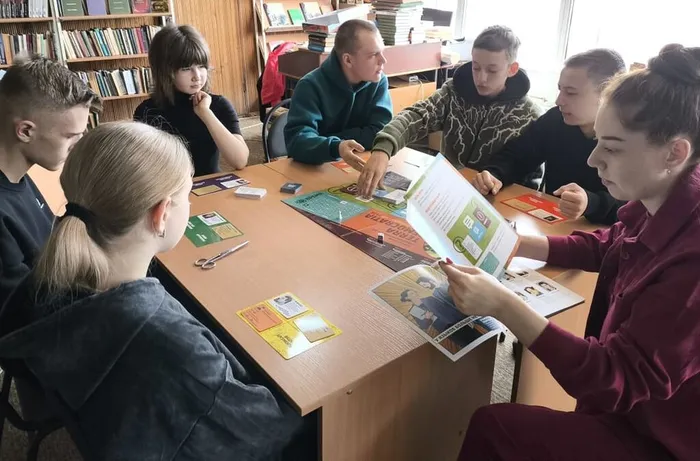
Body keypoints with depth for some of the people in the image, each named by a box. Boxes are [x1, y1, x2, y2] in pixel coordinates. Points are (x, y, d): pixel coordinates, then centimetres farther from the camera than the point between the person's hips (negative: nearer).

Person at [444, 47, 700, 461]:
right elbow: (606, 246, 15)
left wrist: (503, 305, -34)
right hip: (635, 406, 8)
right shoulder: (658, 207, -6)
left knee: (493, 426, -7)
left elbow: (620, 380, -30)